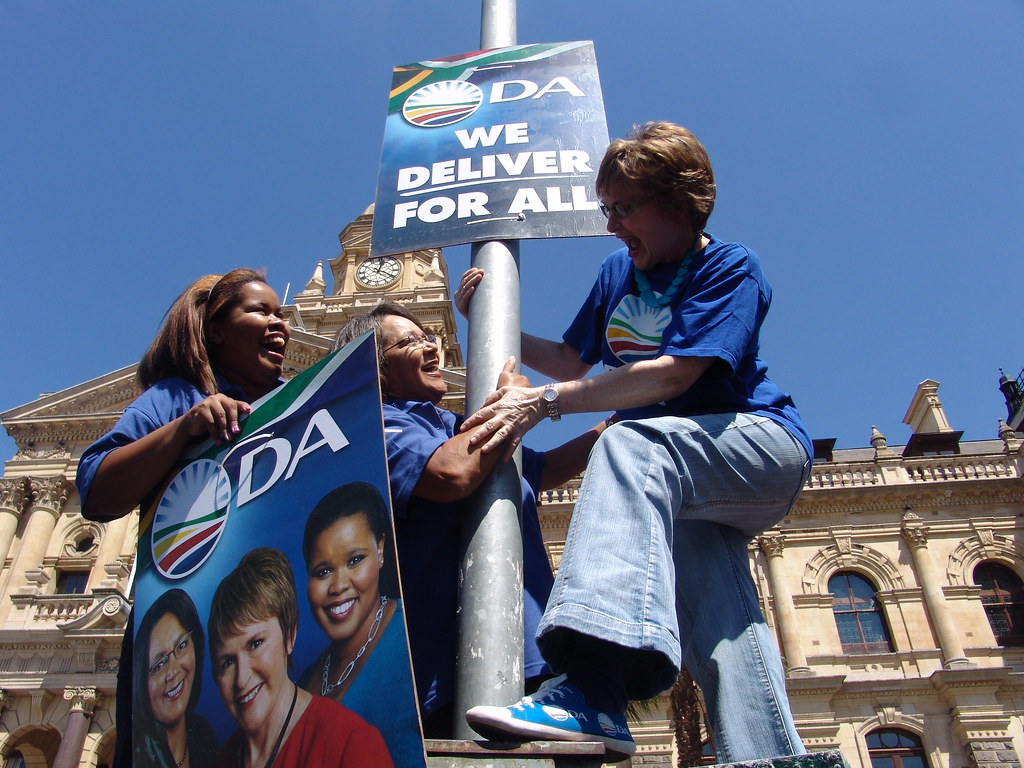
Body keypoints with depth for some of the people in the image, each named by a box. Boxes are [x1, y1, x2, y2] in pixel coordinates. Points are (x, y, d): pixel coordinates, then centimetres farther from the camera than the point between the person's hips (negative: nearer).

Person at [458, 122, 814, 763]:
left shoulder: (730, 267, -11)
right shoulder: (619, 272, 12)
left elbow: (673, 374, -25)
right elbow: (574, 360, 19)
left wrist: (544, 402, -29)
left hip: (766, 441, -7)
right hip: (692, 484, 7)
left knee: (629, 442, -36)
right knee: (718, 618, -15)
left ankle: (598, 688, -53)